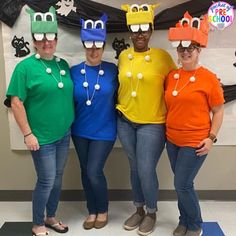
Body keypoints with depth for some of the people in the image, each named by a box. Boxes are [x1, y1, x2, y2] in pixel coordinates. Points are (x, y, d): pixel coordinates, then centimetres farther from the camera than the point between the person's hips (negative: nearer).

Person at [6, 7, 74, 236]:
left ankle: (50, 217, 35)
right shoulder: (25, 66, -10)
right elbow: (16, 102, -12)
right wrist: (28, 134, -15)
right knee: (46, 181, 1)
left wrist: (72, 124, 12)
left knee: (57, 178, 15)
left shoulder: (63, 64, 7)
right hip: (42, 137, -6)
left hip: (64, 133, 6)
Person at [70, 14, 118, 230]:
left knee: (94, 172, -4)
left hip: (104, 131, -3)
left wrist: (117, 120, -6)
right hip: (80, 131, 3)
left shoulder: (112, 70, -6)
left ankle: (103, 210, 22)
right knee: (86, 172, 12)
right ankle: (92, 211, 32)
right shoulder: (74, 71, -2)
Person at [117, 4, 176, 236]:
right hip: (125, 121, 4)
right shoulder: (123, 56, 4)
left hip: (152, 123, -4)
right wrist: (120, 109, 13)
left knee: (146, 170, -2)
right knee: (134, 168, 15)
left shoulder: (162, 56, -7)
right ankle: (139, 209, 34)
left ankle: (151, 213, 23)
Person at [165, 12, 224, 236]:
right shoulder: (171, 76, 4)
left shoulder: (208, 78, -10)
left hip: (195, 142, -5)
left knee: (183, 185, -2)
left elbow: (218, 111, -6)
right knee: (182, 184, 16)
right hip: (172, 140, 5)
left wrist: (211, 137, -12)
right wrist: (163, 129, 8)